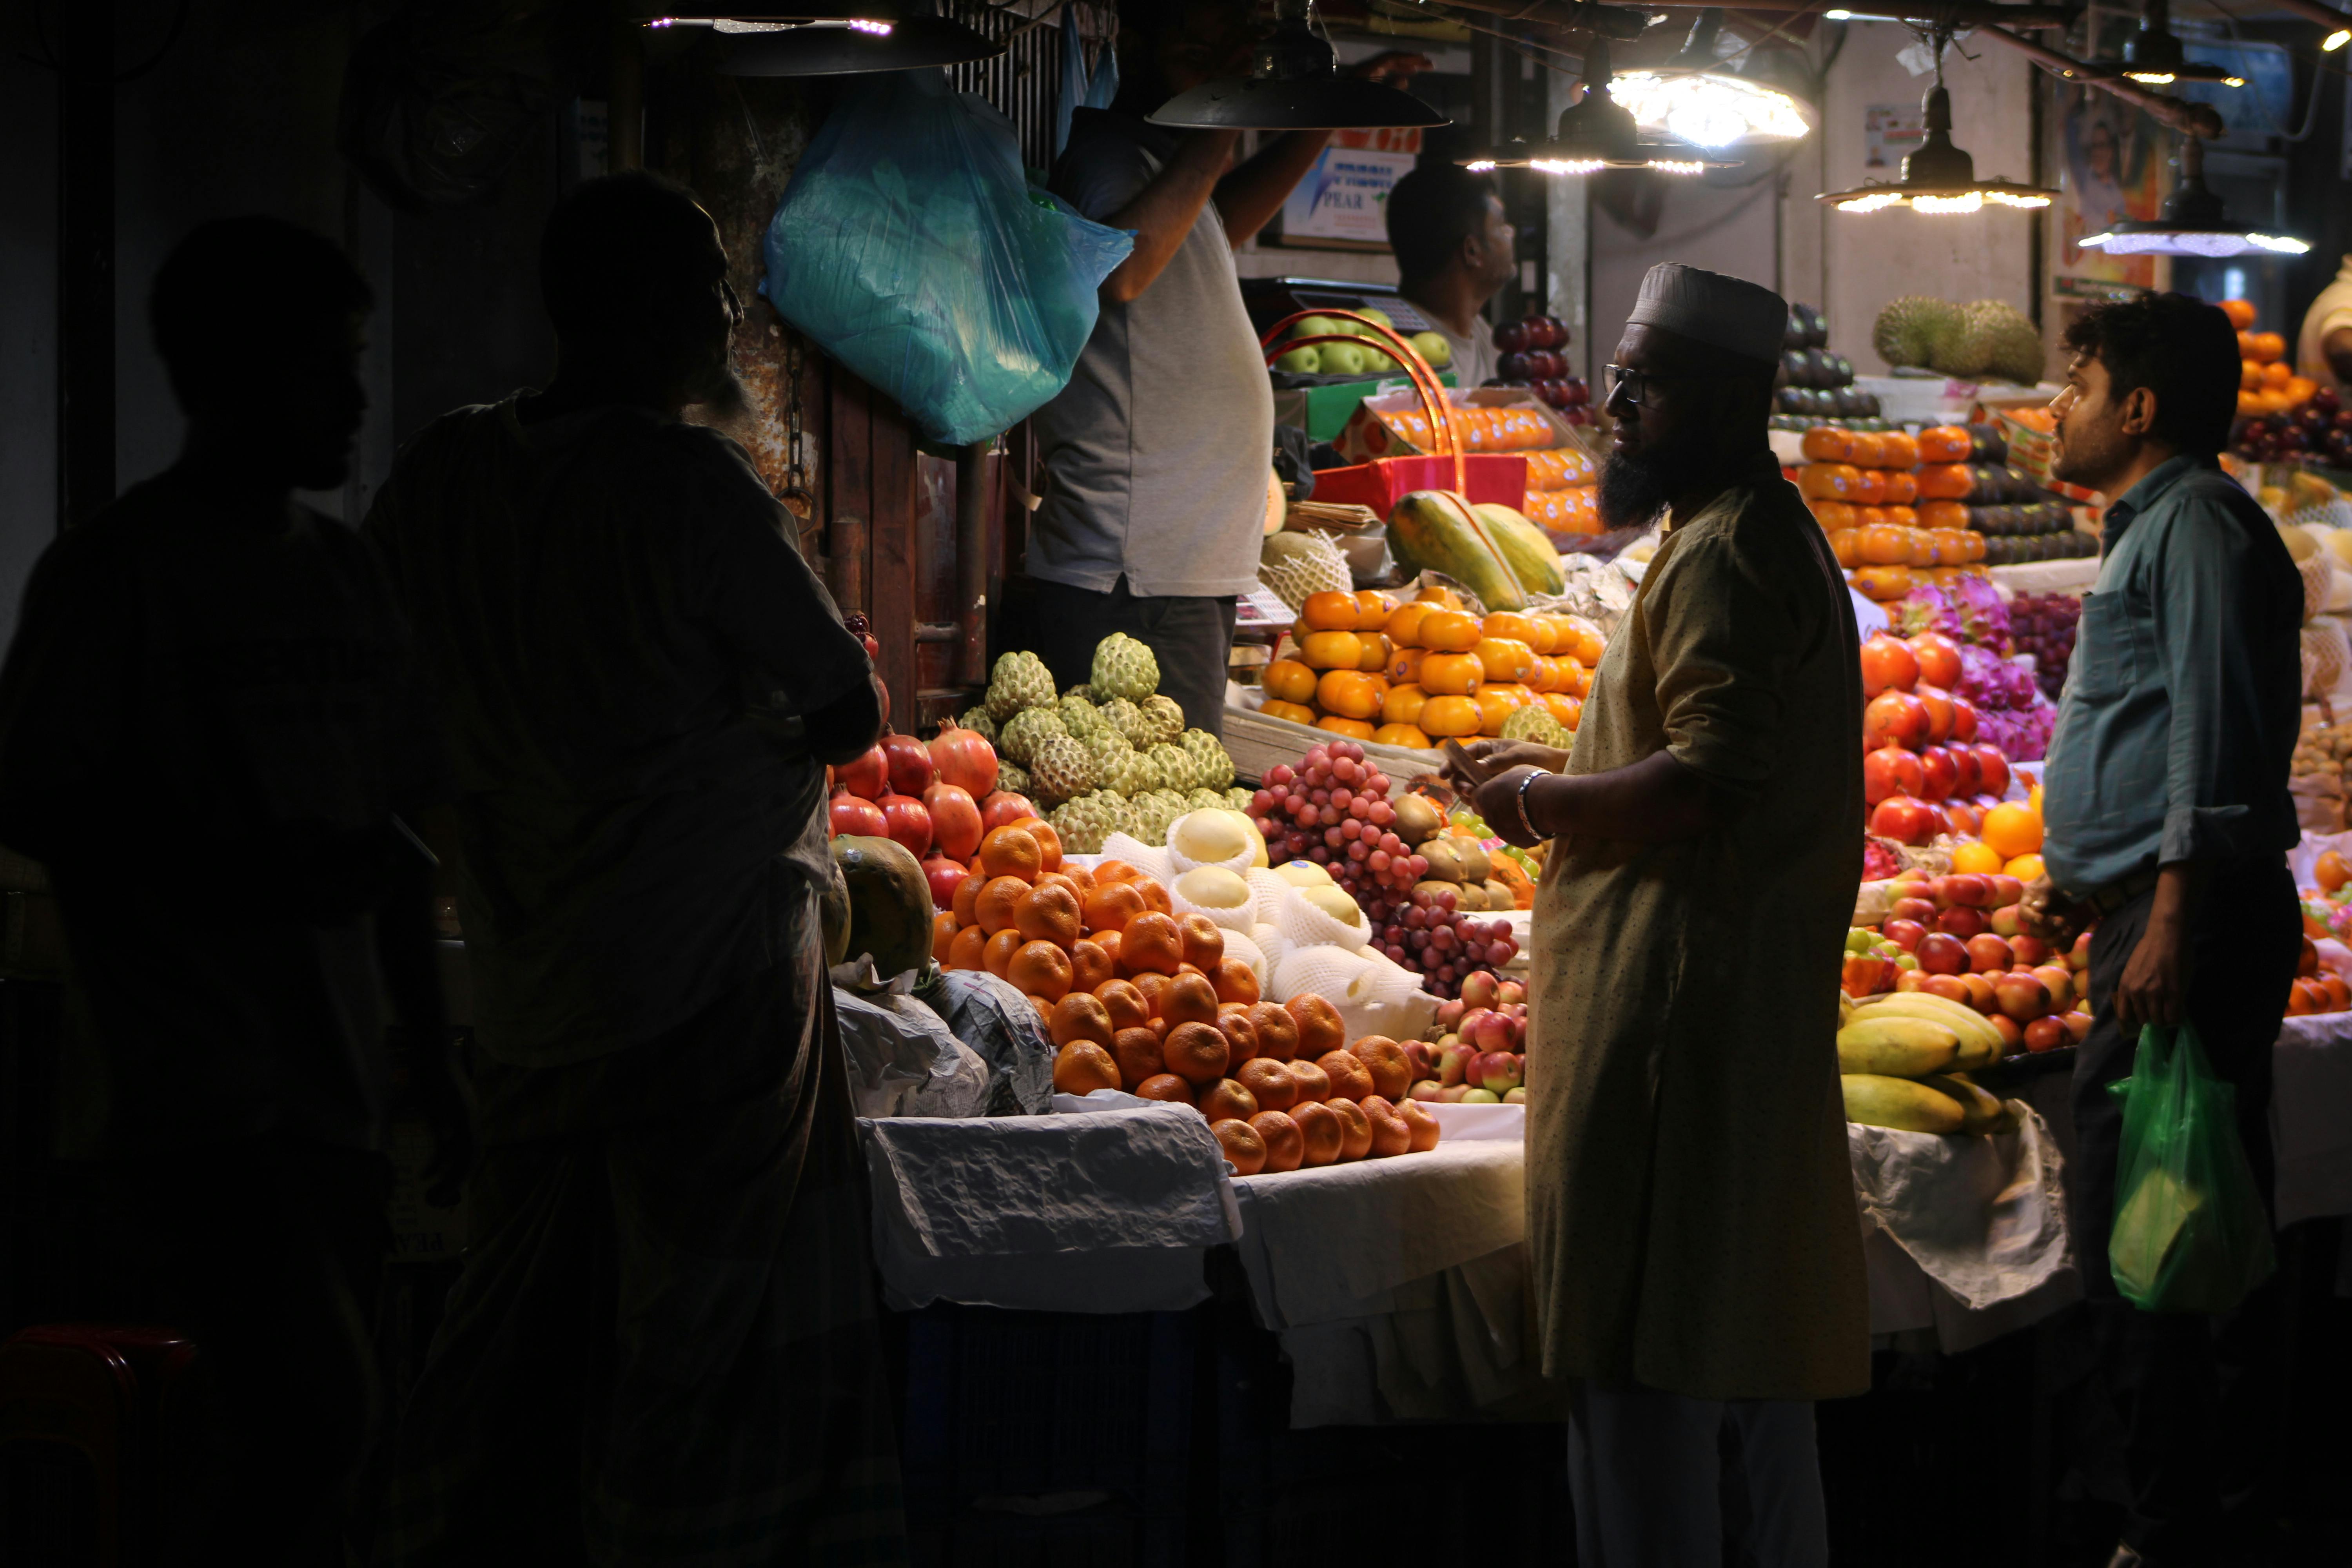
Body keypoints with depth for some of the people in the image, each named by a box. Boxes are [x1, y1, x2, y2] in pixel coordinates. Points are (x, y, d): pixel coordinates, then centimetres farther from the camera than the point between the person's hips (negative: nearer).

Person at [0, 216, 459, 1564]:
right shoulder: (121, 569, -5)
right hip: (190, 1084, -7)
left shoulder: (345, 570, 16)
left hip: (330, 1081, 7)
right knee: (320, 1408, -18)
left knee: (276, 1435, 6)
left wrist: (430, 1044, 17)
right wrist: (250, 874, -18)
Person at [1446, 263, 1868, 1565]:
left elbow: (1712, 783, -24)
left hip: (1676, 1002, -11)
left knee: (1638, 1355, -9)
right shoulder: (1761, 533, 19)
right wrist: (1565, 773, 15)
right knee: (1746, 1345, 17)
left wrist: (1543, 800, -11)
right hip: (1755, 1002, 11)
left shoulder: (1725, 556, -15)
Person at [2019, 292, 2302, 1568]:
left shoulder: (2196, 521, -10)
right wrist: (2082, 877, 23)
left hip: (2189, 922, -11)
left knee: (2125, 1221, -12)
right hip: (2152, 916, 11)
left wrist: (2173, 913, -23)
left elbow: (2216, 729, -18)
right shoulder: (2152, 528, 22)